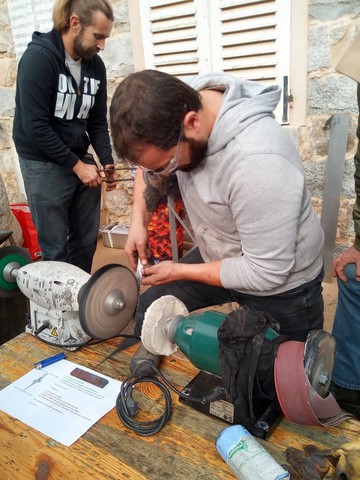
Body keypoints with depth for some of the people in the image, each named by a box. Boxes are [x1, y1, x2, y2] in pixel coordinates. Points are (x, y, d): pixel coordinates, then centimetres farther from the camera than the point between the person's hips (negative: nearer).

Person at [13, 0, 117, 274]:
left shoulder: (95, 65, 4)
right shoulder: (38, 58, -14)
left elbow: (98, 121, 8)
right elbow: (35, 126, -18)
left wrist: (107, 162, -6)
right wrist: (76, 165, -17)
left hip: (81, 159, 6)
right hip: (45, 164, -6)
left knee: (87, 240, 11)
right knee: (56, 246, 2)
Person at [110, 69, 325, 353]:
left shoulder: (258, 162, -40)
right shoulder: (175, 111, -17)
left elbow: (266, 273, -30)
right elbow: (147, 165, 5)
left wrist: (179, 271, -18)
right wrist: (139, 221, -9)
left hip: (281, 285, -5)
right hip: (219, 256, 6)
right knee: (148, 314, 9)